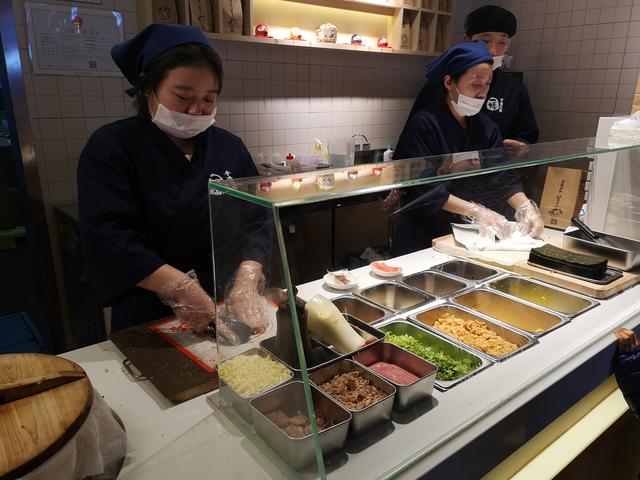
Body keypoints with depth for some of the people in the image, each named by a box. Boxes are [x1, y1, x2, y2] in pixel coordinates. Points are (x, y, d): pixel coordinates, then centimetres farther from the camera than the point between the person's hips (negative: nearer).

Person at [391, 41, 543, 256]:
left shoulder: (486, 127, 8)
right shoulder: (425, 124, -13)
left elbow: (504, 177, 2)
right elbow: (424, 189, -18)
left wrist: (525, 207, -16)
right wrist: (476, 211, -23)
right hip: (423, 239, -5)